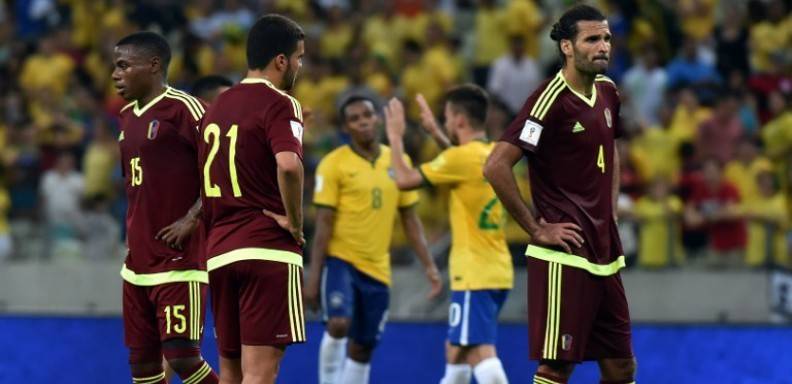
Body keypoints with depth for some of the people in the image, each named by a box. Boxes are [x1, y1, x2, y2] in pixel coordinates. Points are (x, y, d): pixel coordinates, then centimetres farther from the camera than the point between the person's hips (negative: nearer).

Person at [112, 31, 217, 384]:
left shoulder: (182, 108, -12)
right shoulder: (128, 116, 15)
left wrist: (191, 219, -20)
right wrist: (132, 233, 17)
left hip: (180, 258, -9)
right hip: (139, 259, 9)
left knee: (182, 355, -13)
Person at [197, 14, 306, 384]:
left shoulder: (217, 106, 17)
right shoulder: (278, 103, -8)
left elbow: (202, 180, 23)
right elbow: (288, 164, -27)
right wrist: (294, 221, -14)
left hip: (218, 252, 8)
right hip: (268, 249, -8)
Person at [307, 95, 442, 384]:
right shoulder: (334, 164, -6)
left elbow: (410, 221, 13)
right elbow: (323, 225, -8)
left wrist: (429, 266, 6)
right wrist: (313, 277, -13)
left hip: (377, 269, 4)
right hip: (340, 260, -4)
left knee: (363, 348, 7)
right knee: (339, 324, -26)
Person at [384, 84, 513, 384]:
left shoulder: (462, 157, -14)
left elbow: (405, 180, -12)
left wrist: (395, 136, 2)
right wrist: (435, 132, 39)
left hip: (474, 275, -9)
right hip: (498, 271, 9)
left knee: (481, 353, -17)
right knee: (455, 351, 20)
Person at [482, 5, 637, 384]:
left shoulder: (607, 92, 10)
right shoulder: (551, 99, -15)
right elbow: (496, 166, -20)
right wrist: (536, 229, -15)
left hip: (604, 251, 8)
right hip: (564, 256, -8)